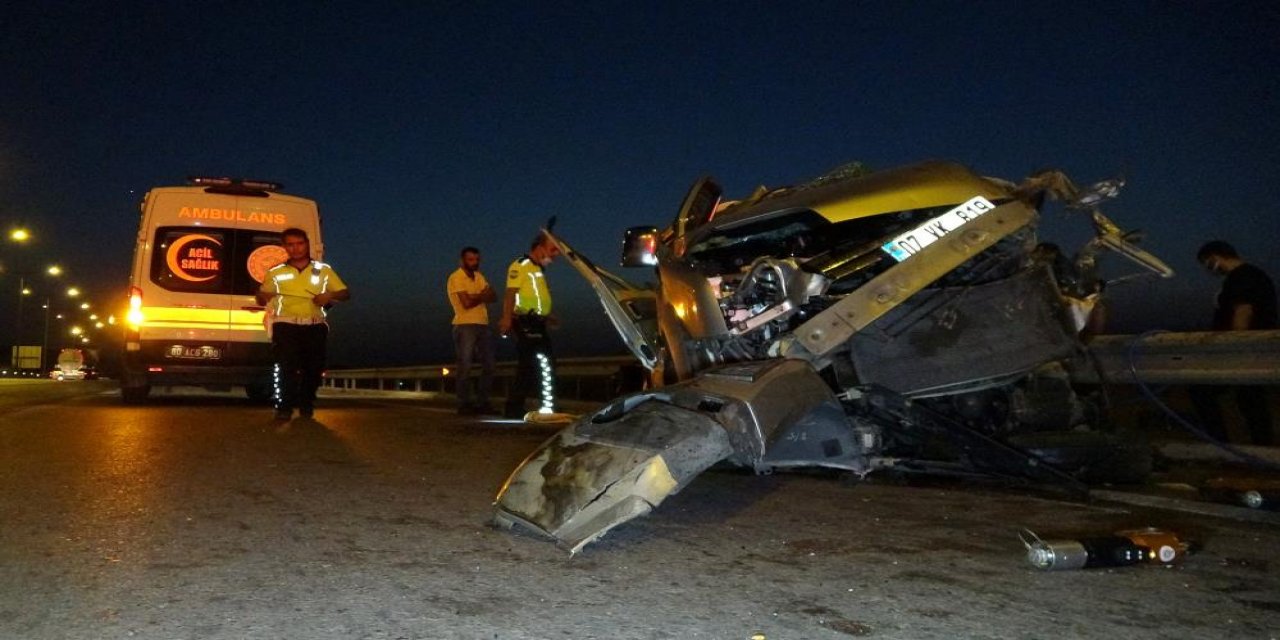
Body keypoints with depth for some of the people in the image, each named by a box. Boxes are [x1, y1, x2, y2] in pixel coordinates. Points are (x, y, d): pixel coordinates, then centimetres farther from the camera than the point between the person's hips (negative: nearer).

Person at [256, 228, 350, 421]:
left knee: (313, 366, 0)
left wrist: (330, 295, -10)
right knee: (286, 366, -13)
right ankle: (284, 407, -10)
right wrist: (263, 296, -8)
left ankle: (307, 405, 15)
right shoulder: (276, 272, 14)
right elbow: (261, 299, 17)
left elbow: (346, 293, 12)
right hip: (286, 324, -1)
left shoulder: (323, 270, 13)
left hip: (315, 326, 1)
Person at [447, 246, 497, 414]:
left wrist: (474, 297, -12)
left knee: (489, 366, 6)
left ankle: (482, 403, 13)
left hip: (482, 325, 7)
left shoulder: (479, 276, 16)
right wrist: (482, 296, 0)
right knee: (465, 367, -5)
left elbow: (493, 297, 4)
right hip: (465, 326, -7)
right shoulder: (456, 277, -5)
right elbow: (467, 303, -17)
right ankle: (464, 405, -1)